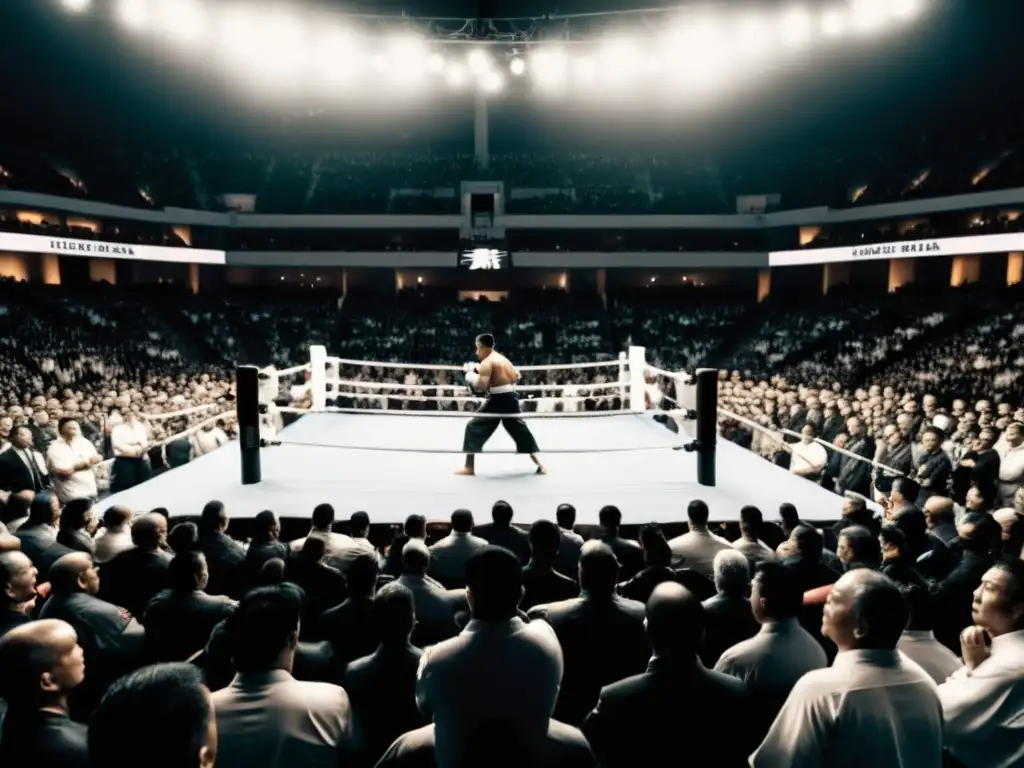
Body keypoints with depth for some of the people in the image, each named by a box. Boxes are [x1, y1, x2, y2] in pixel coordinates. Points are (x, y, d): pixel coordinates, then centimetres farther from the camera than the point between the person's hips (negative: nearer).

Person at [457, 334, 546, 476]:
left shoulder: (486, 363, -9)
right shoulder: (503, 358, 17)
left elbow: (482, 386, -20)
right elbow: (516, 377, 23)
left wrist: (471, 377, -3)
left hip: (498, 400, -8)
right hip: (511, 398, 8)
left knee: (474, 427, 1)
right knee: (520, 430, 17)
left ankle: (469, 467, -1)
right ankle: (540, 464, 17)